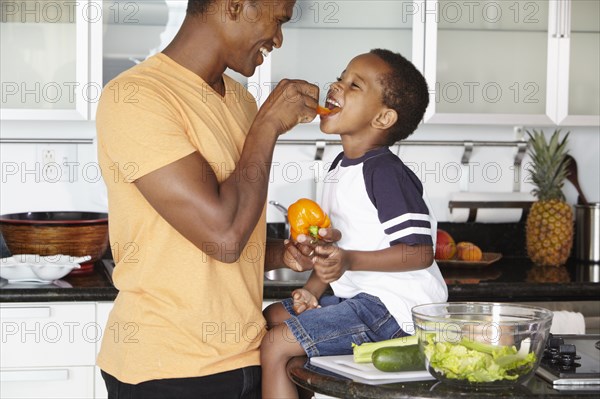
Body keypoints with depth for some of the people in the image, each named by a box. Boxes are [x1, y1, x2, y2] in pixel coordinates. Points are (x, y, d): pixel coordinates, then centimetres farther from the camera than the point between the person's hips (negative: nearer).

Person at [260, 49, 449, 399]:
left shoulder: (385, 173, -17)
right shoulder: (341, 168, 14)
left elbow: (420, 252, -21)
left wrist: (349, 261, -28)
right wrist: (313, 289, 4)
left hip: (392, 306, -10)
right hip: (355, 295, 10)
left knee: (275, 346, -13)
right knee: (271, 317, 16)